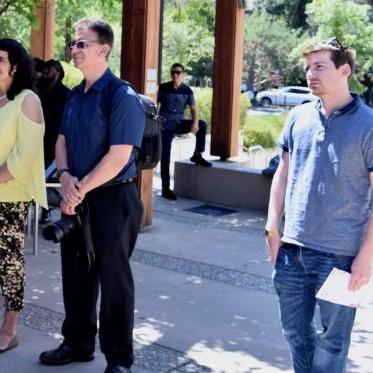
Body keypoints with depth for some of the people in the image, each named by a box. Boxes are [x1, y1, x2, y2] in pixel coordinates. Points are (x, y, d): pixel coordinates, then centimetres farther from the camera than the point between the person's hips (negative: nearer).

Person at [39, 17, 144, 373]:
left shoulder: (122, 97, -15)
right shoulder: (74, 95, 10)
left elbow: (118, 157, -19)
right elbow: (61, 141, 14)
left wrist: (80, 189, -14)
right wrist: (66, 177, -6)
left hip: (112, 199, -7)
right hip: (76, 197, 7)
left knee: (113, 279, 3)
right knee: (75, 274, 16)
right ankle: (77, 343, 33)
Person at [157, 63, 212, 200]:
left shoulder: (187, 91, 2)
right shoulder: (163, 88, -3)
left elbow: (193, 109, -2)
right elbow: (156, 106, -2)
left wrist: (195, 123, -21)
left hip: (180, 122, 3)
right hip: (166, 124, -2)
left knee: (202, 125, -20)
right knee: (165, 156, -8)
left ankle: (197, 155, -3)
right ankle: (165, 188, -1)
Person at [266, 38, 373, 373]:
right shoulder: (299, 117, 6)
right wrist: (273, 229, 9)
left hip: (340, 253, -5)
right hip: (292, 246, 5)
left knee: (332, 338, 8)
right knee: (294, 327, 17)